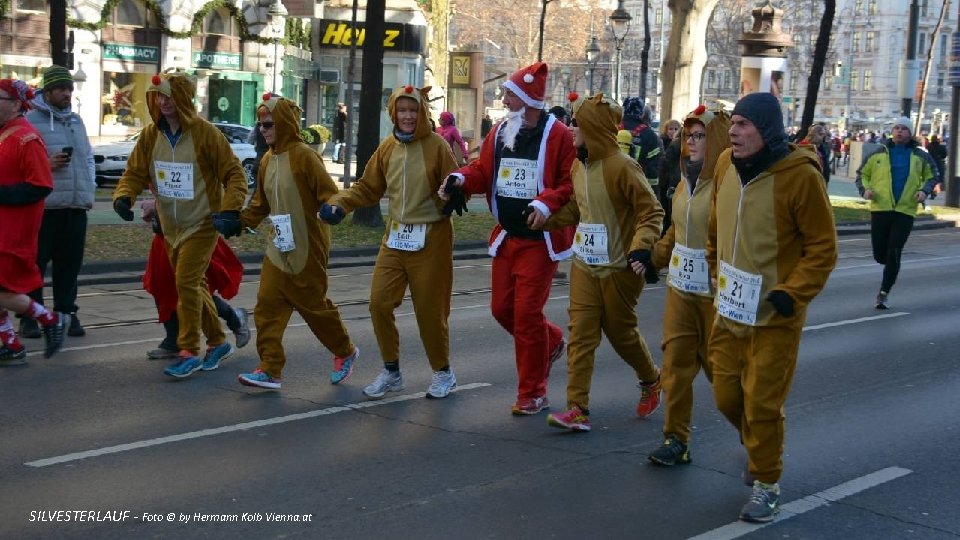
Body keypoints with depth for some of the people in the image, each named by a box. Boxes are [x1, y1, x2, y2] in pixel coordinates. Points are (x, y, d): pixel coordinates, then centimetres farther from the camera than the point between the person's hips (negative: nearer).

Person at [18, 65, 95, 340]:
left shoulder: (76, 121, 17)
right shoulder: (30, 120, -3)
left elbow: (88, 157, 23)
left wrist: (89, 186, 12)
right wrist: (45, 164, -18)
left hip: (76, 205, 5)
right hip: (43, 205, -5)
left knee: (70, 263, 8)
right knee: (36, 262, -1)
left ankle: (66, 312, 17)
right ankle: (30, 316, 7)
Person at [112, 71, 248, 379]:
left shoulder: (205, 134, -15)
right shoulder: (151, 135, 0)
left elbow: (234, 174, -12)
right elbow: (135, 172, 3)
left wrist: (230, 210, -24)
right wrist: (124, 196, -17)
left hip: (201, 224, -6)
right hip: (171, 226, 6)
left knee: (187, 283, -14)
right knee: (193, 286, 15)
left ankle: (189, 353, -4)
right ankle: (218, 342, 31)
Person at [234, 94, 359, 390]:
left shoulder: (304, 155, -13)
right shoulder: (268, 160, 10)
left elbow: (329, 192, -15)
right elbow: (261, 202, 20)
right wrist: (242, 221, 10)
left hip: (307, 249, -7)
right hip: (279, 249, 7)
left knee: (314, 304, 5)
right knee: (267, 306, -1)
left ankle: (345, 352, 28)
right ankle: (270, 370, 2)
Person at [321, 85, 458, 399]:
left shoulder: (436, 146, -9)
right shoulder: (387, 147, 5)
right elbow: (368, 188, 10)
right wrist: (340, 204, -4)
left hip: (429, 239, -5)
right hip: (395, 237, 5)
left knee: (430, 310, 3)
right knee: (379, 302, 3)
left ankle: (443, 372, 24)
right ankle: (391, 372, 20)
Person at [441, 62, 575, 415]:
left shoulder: (557, 135, -11)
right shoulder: (499, 132, 7)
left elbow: (572, 183, -13)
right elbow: (483, 170, 11)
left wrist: (547, 203, -28)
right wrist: (462, 178, -9)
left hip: (540, 239, -7)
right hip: (506, 237, 7)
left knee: (527, 313, -6)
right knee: (502, 308, 10)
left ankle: (532, 394, 8)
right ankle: (551, 342, 40)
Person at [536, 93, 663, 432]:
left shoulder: (621, 166, -17)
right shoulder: (579, 166, 5)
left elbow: (652, 211, -15)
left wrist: (642, 246, -27)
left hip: (619, 268, -6)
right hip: (584, 265, 6)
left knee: (621, 332, 10)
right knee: (581, 334, -2)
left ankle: (651, 381, 37)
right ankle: (578, 409, -1)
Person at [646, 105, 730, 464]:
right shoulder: (686, 180, 9)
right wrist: (654, 256, 11)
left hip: (717, 292, -6)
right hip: (680, 287, 7)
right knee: (676, 364, 5)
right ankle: (676, 439, 14)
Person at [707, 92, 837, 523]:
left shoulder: (800, 176, -18)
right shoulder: (726, 164, -1)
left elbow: (823, 248, -13)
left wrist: (791, 294, -19)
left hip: (775, 316, -6)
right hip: (730, 309, 6)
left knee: (762, 404, 0)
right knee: (727, 398, 14)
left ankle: (767, 484, 20)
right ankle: (759, 449, 44)